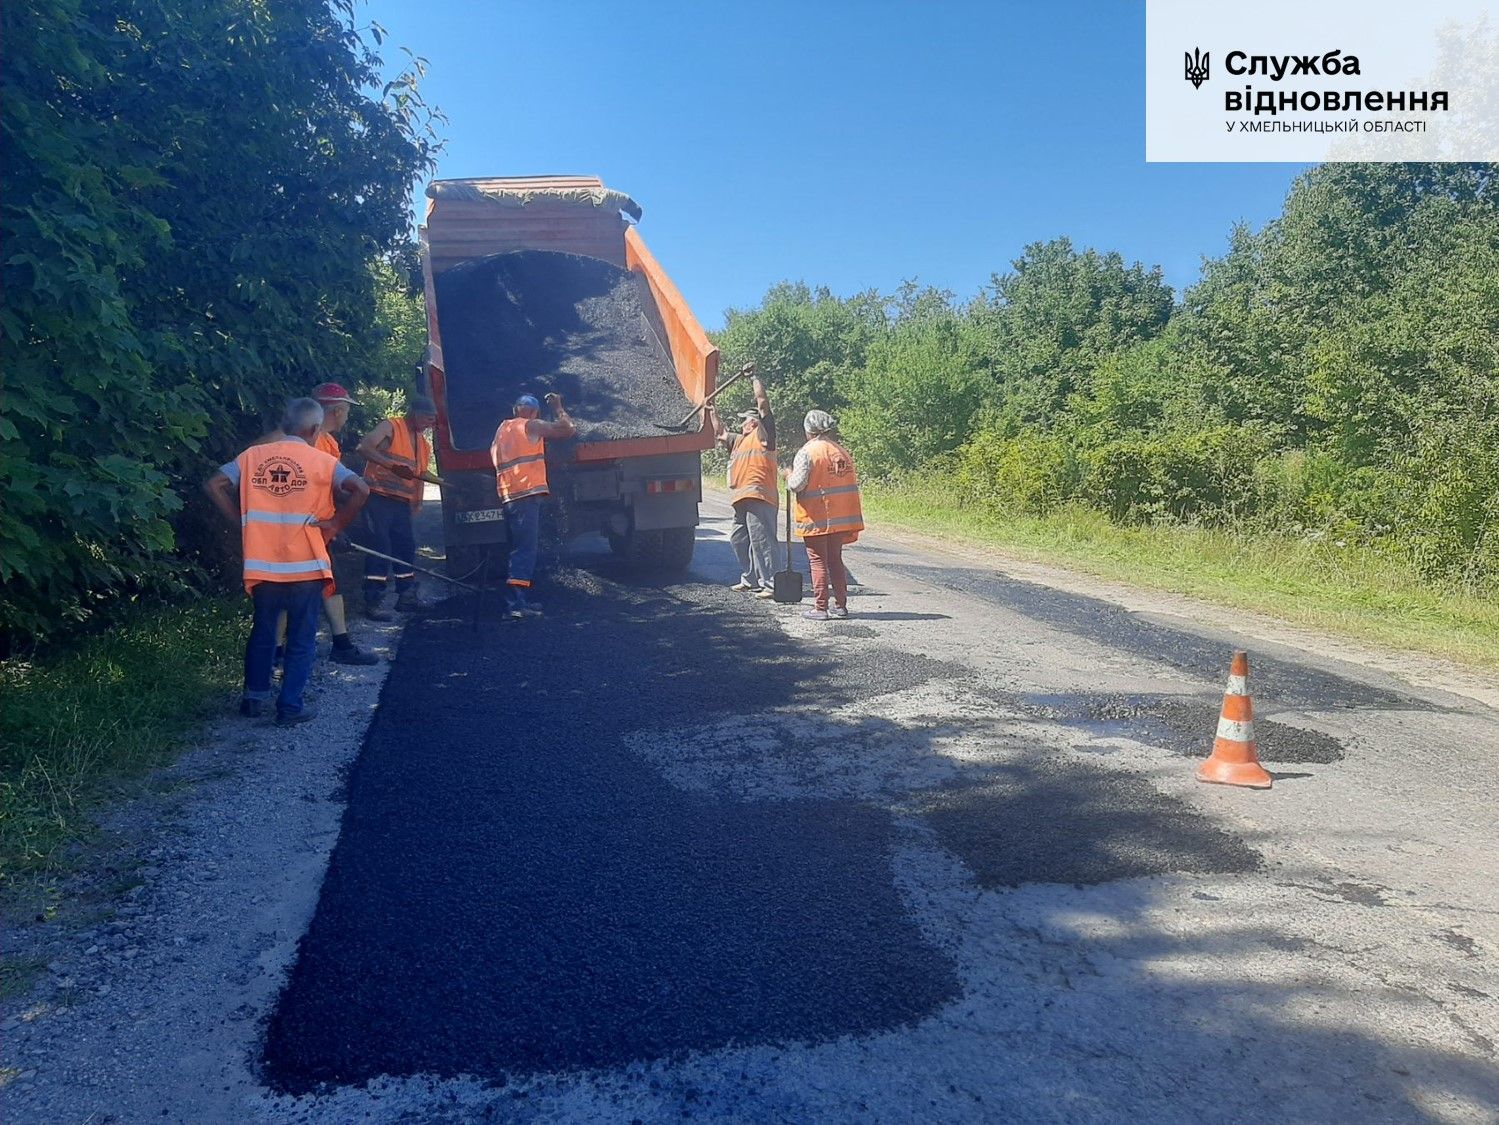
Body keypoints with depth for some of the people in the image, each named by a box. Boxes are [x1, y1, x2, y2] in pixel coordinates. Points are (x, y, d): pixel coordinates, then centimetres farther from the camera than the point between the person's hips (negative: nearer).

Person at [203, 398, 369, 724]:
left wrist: (241, 521, 6)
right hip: (305, 566, -3)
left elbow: (214, 485, 1)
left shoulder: (253, 456, 4)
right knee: (301, 640, 8)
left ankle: (254, 697, 29)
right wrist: (336, 524, -7)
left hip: (262, 565, 3)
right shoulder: (320, 461, -5)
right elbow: (361, 490, -17)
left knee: (262, 632, 21)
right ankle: (290, 706, 8)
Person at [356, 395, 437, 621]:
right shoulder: (390, 427, -8)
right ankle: (372, 603, -5)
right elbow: (365, 447, -22)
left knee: (407, 549, 11)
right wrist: (392, 464, -33)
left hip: (402, 503, 8)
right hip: (379, 499, -8)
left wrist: (417, 502, 10)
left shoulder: (423, 443, 16)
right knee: (380, 549, -10)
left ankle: (406, 598, 23)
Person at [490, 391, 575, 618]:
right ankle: (515, 601, -20)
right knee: (526, 548, -12)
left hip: (509, 496, 8)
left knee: (522, 547, 15)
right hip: (527, 494, -8)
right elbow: (568, 429, -2)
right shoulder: (532, 426, 0)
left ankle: (519, 599, 15)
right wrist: (557, 407, 14)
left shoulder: (502, 428, 22)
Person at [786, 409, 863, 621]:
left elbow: (797, 484, -19)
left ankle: (820, 608, 3)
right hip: (840, 517, 6)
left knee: (818, 562, 2)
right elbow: (853, 482, 9)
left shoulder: (807, 452, -12)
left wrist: (789, 477, 5)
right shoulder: (843, 451, 7)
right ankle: (841, 605, 18)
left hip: (816, 518, -6)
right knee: (835, 560, 15)